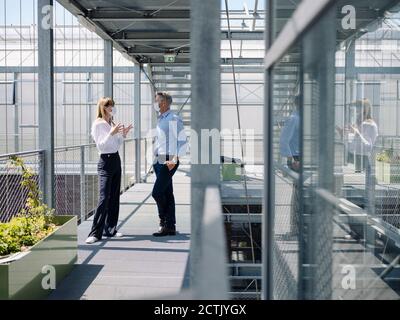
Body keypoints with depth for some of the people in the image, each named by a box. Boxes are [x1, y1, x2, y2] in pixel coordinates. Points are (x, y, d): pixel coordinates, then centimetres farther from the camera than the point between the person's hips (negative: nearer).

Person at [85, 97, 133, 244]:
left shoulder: (112, 123, 14)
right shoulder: (97, 124, -8)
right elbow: (100, 145, -15)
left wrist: (123, 134, 5)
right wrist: (111, 133, -24)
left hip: (116, 160, 8)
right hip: (105, 162, -8)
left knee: (114, 197, 9)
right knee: (104, 197, -13)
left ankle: (110, 229, 16)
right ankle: (95, 233, -11)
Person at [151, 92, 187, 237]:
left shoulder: (174, 119, -11)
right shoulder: (160, 120, 16)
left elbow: (183, 141, -15)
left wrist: (174, 160, -21)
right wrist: (155, 160, 17)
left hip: (169, 162, -9)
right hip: (158, 161, 9)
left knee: (157, 193, -12)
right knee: (167, 194, 9)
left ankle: (164, 222, 1)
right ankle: (170, 227, 13)